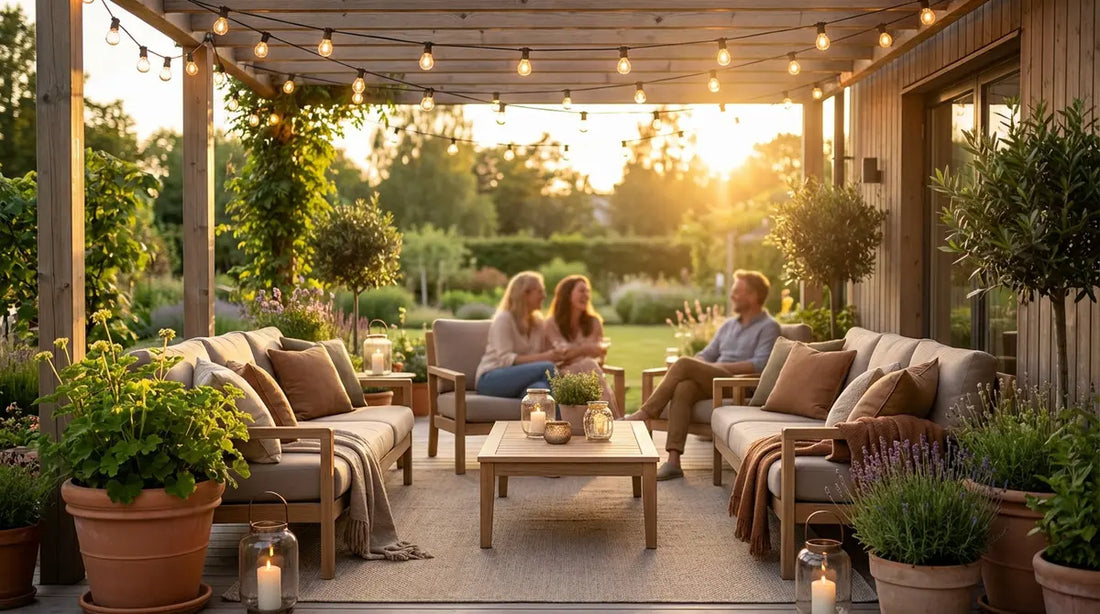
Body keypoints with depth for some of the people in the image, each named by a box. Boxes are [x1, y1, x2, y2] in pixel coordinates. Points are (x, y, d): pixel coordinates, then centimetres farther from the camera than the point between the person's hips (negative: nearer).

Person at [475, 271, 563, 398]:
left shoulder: (538, 322, 18)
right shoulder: (504, 319, -5)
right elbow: (506, 359, -16)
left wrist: (555, 356, -11)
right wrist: (543, 357, -25)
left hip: (519, 380, 5)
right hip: (490, 380, -5)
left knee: (539, 387, -36)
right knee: (547, 368, -31)